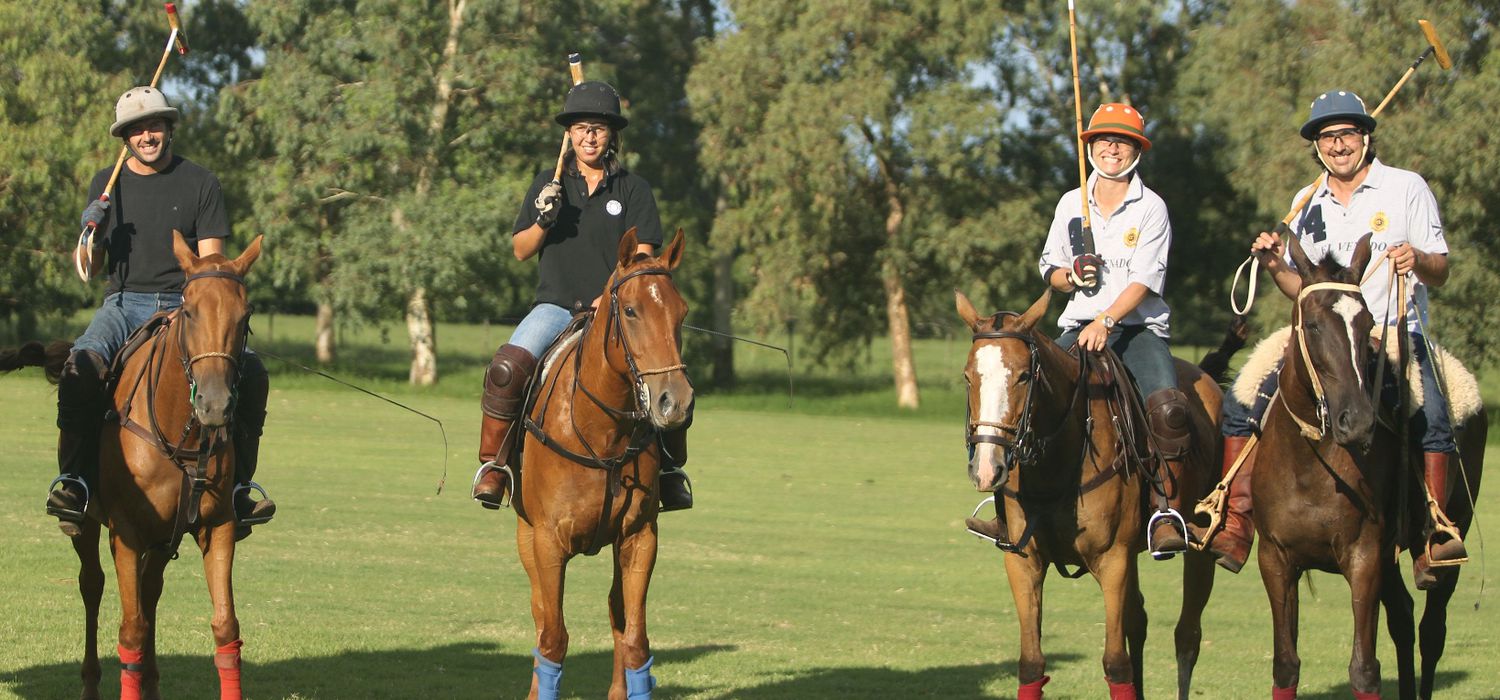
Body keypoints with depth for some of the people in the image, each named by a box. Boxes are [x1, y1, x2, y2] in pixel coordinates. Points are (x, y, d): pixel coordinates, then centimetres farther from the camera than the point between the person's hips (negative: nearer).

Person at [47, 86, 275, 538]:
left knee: (249, 372, -26)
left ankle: (237, 484, -15)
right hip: (124, 303, 1)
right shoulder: (107, 184, 13)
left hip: (184, 304, -1)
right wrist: (90, 233, -7)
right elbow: (88, 267, 15)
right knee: (82, 364, -33)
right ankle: (74, 479, -30)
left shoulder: (200, 183, 7)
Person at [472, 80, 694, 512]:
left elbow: (641, 257, -1)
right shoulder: (548, 184, 12)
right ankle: (492, 464, -15)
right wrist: (543, 220, -9)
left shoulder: (633, 189, 6)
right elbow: (520, 251, 12)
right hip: (556, 305, 1)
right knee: (507, 367, -28)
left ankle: (670, 469, -1)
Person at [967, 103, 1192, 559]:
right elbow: (1050, 269, 17)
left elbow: (1145, 280, -10)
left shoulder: (1151, 209, -1)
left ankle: (1169, 512, -23)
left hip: (1139, 326, -4)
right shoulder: (1072, 204, 11)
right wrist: (1072, 277, -7)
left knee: (1168, 406, -31)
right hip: (1079, 325, 4)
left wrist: (1107, 322, -24)